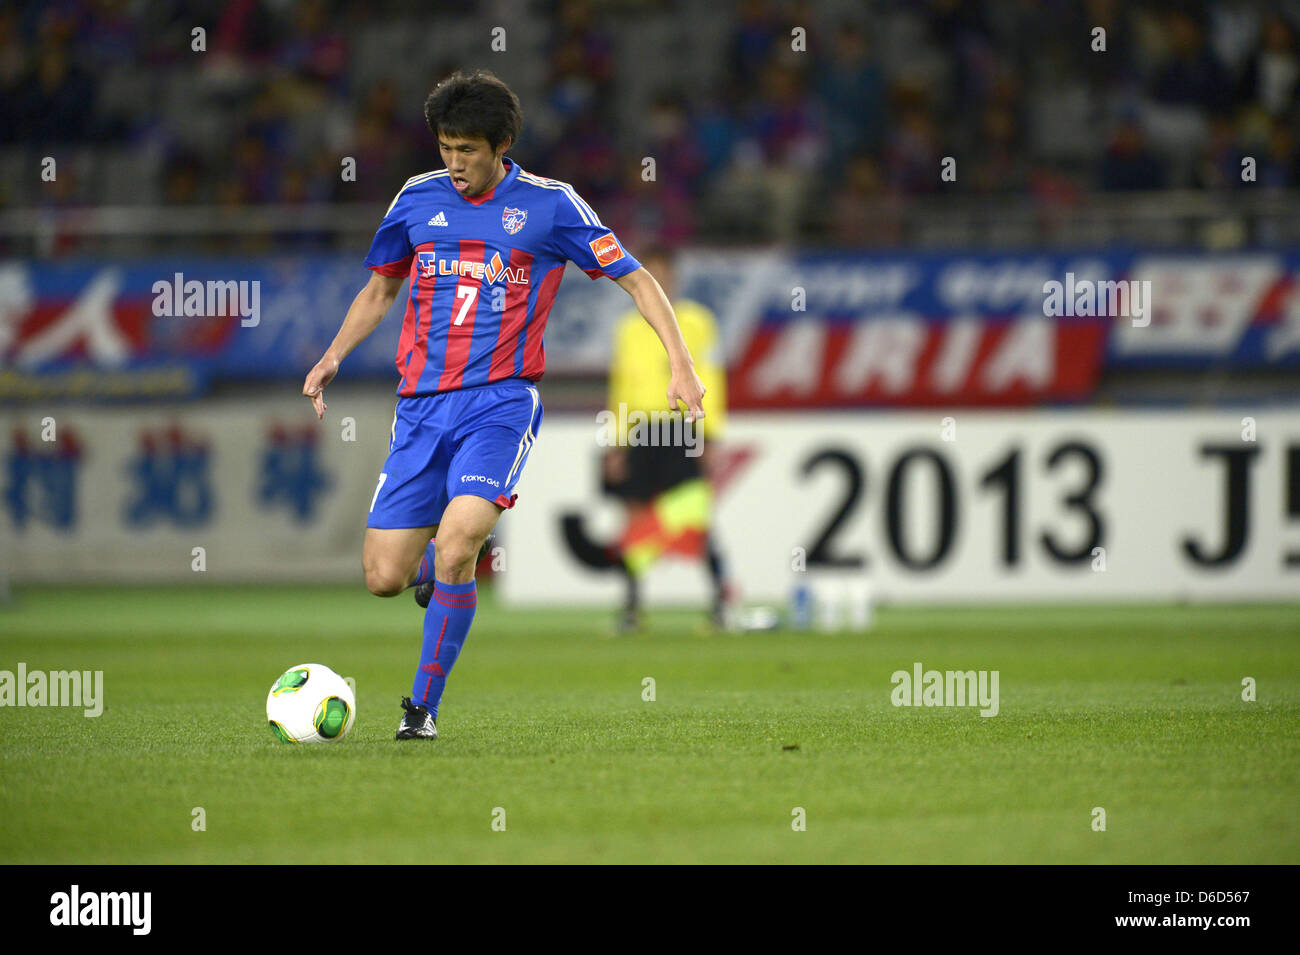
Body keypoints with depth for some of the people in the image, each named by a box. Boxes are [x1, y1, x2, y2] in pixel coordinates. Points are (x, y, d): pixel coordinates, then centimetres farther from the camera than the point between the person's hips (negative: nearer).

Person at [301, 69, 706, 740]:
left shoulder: (548, 205, -1)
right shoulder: (418, 199, 9)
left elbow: (633, 277, 4)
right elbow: (380, 288, 24)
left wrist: (679, 363, -7)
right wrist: (334, 355, 9)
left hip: (500, 402, -4)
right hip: (420, 404, 4)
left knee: (454, 548, -25)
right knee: (384, 577, -3)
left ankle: (424, 706, -11)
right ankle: (445, 560, 33)